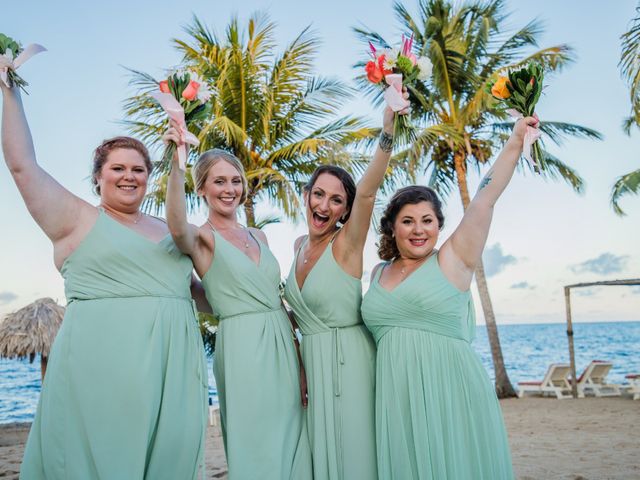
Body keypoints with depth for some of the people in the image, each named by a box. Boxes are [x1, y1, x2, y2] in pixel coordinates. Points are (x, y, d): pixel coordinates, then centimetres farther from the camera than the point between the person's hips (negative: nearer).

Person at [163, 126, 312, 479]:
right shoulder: (202, 237, -3)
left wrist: (299, 362, 13)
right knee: (254, 449, 3)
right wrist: (176, 164, -38)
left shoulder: (258, 236, 15)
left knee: (289, 443, 12)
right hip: (241, 347, -6)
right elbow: (177, 228, -29)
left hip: (282, 345, 6)